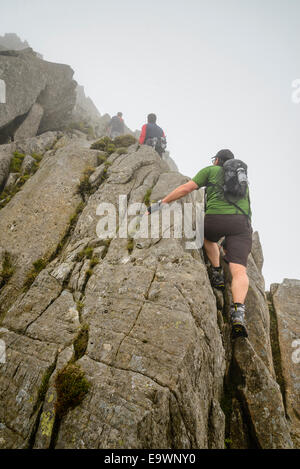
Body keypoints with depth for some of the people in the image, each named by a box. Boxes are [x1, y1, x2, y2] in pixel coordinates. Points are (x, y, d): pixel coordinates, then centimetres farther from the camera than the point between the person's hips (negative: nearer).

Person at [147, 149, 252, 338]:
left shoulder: (211, 170, 22)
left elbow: (186, 189, 11)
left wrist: (160, 203, 16)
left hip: (215, 217, -3)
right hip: (243, 223, 3)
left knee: (208, 237, 33)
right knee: (239, 270, -7)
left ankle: (217, 273, 18)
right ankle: (238, 311, -30)